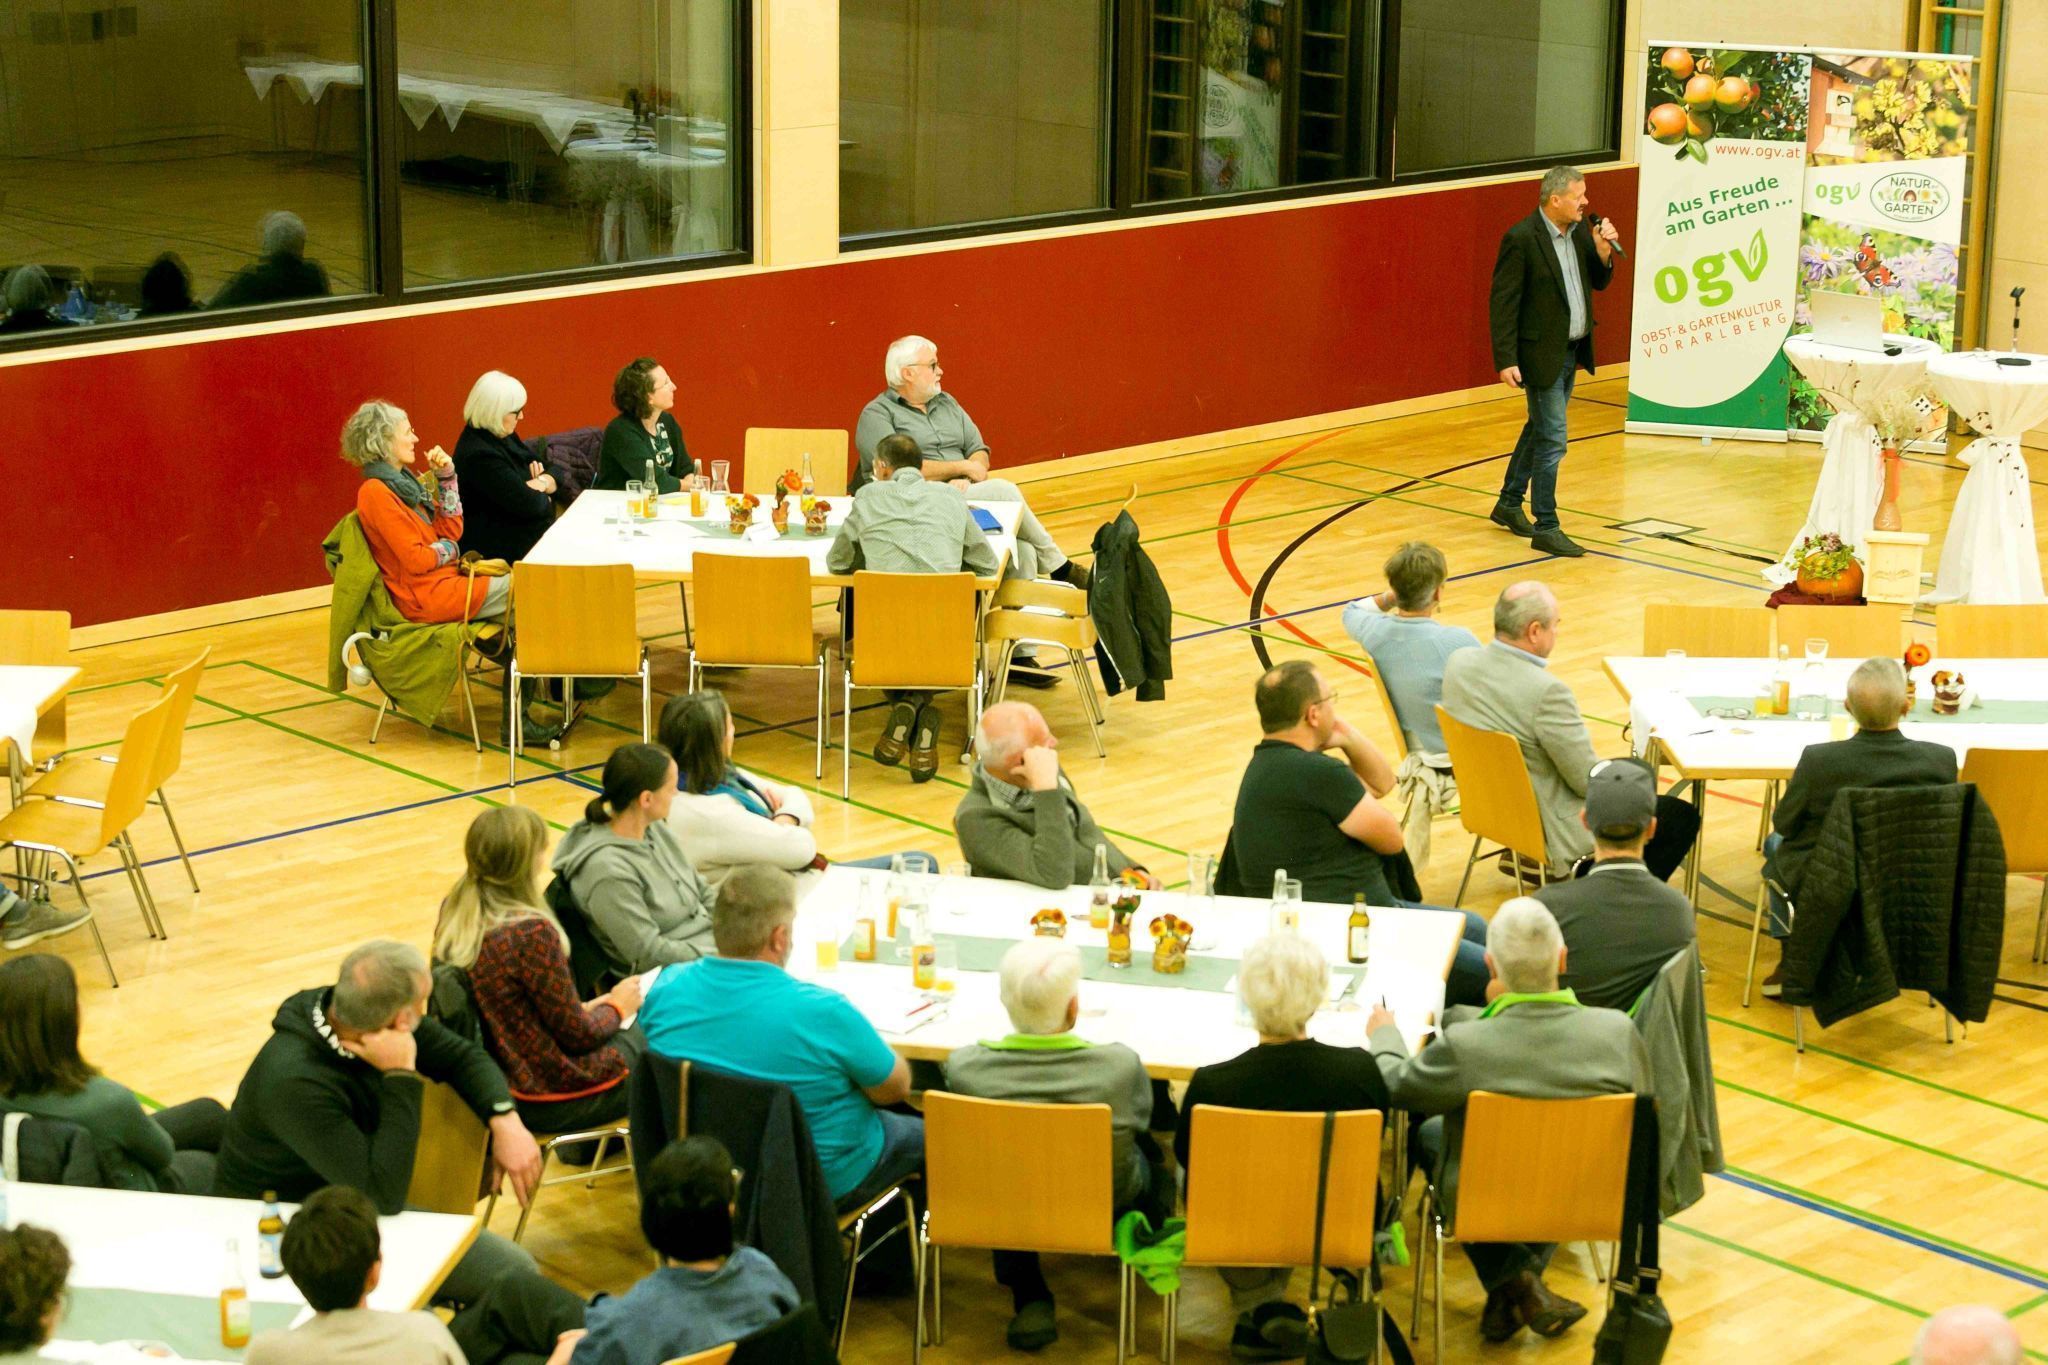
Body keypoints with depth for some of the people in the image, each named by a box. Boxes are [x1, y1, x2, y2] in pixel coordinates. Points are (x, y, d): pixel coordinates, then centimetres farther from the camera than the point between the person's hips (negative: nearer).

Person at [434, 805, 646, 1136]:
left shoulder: (452, 914, -4)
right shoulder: (532, 932, -28)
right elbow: (577, 1034, -18)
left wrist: (585, 1008, 12)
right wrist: (617, 1006, 2)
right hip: (549, 1100, -8)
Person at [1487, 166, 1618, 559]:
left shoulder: (1580, 230, 3)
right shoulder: (1521, 239, -19)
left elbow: (1599, 282, 12)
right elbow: (1502, 302, -18)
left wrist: (1603, 251, -9)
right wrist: (1506, 360, -21)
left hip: (1572, 351, 8)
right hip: (1542, 354, -8)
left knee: (1539, 430, 20)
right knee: (1552, 440, -6)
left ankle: (1508, 504, 36)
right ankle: (1546, 528, 2)